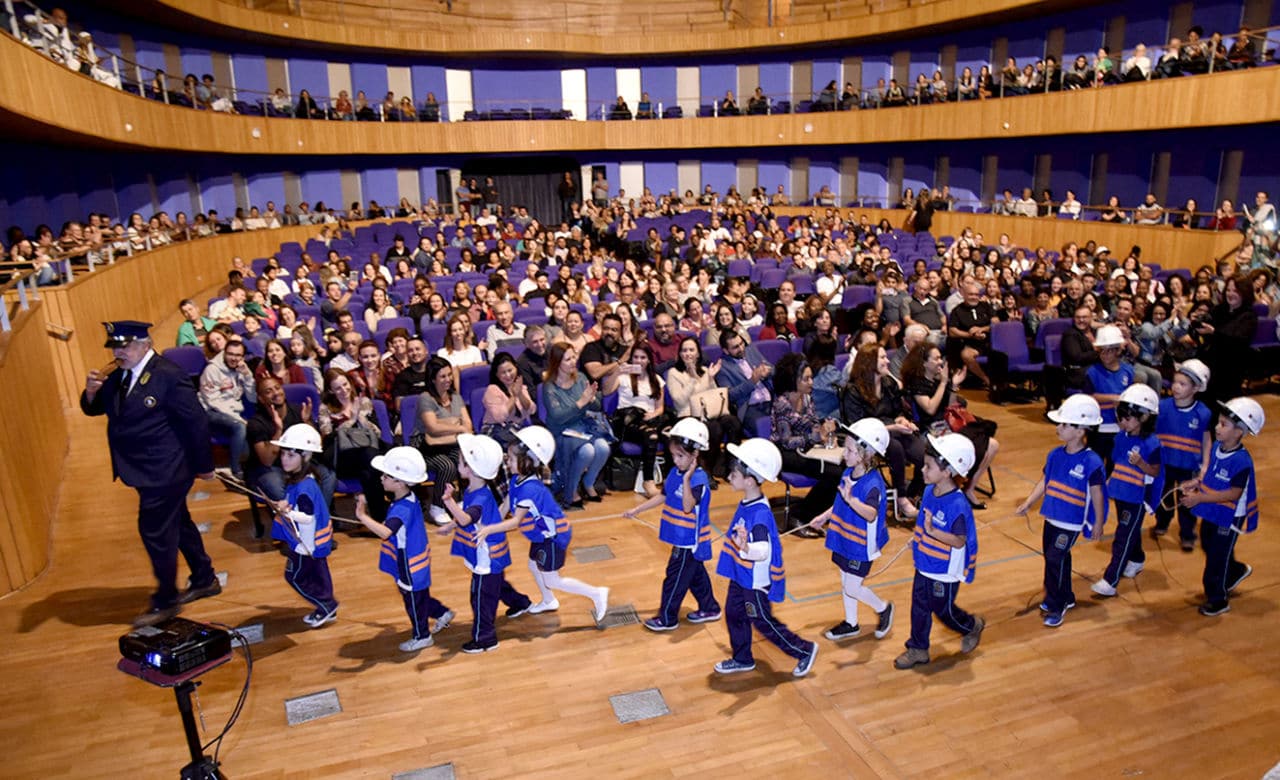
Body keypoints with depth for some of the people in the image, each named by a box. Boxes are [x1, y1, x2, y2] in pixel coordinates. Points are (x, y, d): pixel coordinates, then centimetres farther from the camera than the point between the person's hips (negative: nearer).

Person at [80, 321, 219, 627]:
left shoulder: (168, 375, -19)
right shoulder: (118, 377, 5)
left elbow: (196, 421, -16)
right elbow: (92, 409, 14)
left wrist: (203, 465, -12)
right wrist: (91, 391, -10)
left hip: (164, 470, -8)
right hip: (146, 471, 8)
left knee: (155, 531, -3)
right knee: (178, 523, 19)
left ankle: (165, 601, 13)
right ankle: (205, 580, 34)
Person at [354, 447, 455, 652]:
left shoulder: (402, 509, -32)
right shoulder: (409, 499, -2)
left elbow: (385, 532, -49)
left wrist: (363, 516, -48)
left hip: (410, 565, -9)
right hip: (413, 560, 9)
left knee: (413, 599, 11)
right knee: (418, 596, 26)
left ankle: (422, 637, 30)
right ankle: (442, 613, 42)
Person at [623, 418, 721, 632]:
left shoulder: (699, 479, -24)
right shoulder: (675, 472, 2)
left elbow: (688, 506, -35)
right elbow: (663, 496, 14)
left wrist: (686, 480, -44)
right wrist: (637, 510, 16)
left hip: (689, 540, -9)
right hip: (682, 537, 9)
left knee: (675, 578, 4)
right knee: (696, 574, 21)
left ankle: (667, 618, 19)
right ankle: (710, 608, 37)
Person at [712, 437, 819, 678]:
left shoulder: (760, 514, -32)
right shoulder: (746, 505, -3)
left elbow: (763, 551, -43)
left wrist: (746, 548, -62)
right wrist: (736, 542, 35)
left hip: (756, 580, -9)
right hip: (740, 576, 9)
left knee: (764, 622, 7)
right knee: (734, 614, 18)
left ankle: (805, 650, 26)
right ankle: (742, 659, 37)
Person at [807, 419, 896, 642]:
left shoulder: (873, 484, -28)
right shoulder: (849, 473, -2)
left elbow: (871, 514, -44)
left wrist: (851, 499, -58)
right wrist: (825, 516, 20)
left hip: (861, 544, -8)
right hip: (844, 538, 8)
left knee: (852, 588, 2)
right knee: (845, 583, 19)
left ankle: (883, 608, 29)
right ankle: (851, 624, 36)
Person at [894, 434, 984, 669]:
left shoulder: (957, 505, -29)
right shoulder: (930, 491, -5)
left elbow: (960, 541, -28)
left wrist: (933, 531, -39)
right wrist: (917, 539, 15)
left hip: (945, 571, -7)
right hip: (924, 564, 7)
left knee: (944, 610, 14)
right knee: (919, 607, 15)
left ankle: (972, 626, 43)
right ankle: (918, 649, 30)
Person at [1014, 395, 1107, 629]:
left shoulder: (1091, 462, -19)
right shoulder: (1056, 455, -1)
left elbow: (1097, 494, -11)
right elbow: (1044, 481, 7)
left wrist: (1098, 524, -4)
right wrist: (1027, 503, 2)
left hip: (1071, 522, -6)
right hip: (1051, 517, 6)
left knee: (1055, 559, -7)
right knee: (1056, 558, 17)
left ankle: (1055, 606, 10)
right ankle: (1065, 598, 37)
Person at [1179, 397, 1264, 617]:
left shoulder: (1241, 461, -28)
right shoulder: (1217, 448, -4)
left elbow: (1234, 493, -28)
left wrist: (1199, 498, -29)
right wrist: (1197, 482, -4)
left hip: (1229, 518, -8)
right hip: (1212, 513, 8)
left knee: (1217, 557, 4)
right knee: (1209, 547, 27)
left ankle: (1218, 600, 22)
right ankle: (1236, 570, 54)